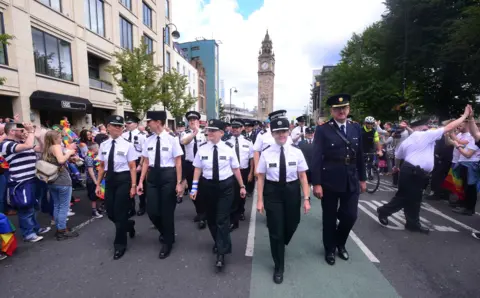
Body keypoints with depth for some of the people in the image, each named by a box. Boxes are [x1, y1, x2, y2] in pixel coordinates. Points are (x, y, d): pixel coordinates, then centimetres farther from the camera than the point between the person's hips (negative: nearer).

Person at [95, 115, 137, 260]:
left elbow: (133, 167, -9)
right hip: (109, 180, 5)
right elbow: (102, 166, 11)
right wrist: (98, 184, 10)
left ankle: (120, 245, 21)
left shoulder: (127, 145, -8)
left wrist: (133, 186, -13)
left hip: (123, 180, -5)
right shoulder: (103, 145, 5)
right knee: (110, 213, 11)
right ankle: (129, 225, 43)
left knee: (120, 213, 2)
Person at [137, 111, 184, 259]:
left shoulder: (172, 139, -11)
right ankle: (166, 233, 41)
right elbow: (146, 162, 9)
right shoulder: (148, 140, 4)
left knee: (167, 211, 6)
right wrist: (141, 181, 8)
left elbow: (178, 163, -9)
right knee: (151, 210, 9)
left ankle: (167, 242, 30)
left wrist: (179, 183, -10)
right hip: (152, 176, 5)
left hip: (168, 176, -5)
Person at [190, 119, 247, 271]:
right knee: (211, 218, 17)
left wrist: (242, 186, 3)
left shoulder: (229, 148, -9)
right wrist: (194, 187, -2)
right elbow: (198, 168, 1)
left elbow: (236, 168, -2)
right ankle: (218, 242, 43)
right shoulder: (202, 148, -5)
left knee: (222, 219, -2)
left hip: (226, 185, -3)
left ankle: (221, 253, 10)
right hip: (208, 185, 3)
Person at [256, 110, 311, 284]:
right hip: (272, 192, -2)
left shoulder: (296, 152, -6)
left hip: (292, 192, 2)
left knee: (291, 225, 19)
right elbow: (261, 178, -5)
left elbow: (303, 176, -2)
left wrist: (306, 198, -4)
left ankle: (281, 244, 57)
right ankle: (279, 267, 28)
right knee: (275, 230, 5)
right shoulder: (266, 153, -9)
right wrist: (260, 200, -6)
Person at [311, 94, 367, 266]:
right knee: (330, 218, 10)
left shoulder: (356, 128, 7)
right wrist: (316, 183, -16)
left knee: (350, 216, 10)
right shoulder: (323, 130, -8)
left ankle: (340, 244, 39)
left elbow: (360, 156, 12)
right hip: (329, 182, -4)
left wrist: (362, 178, 12)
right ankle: (330, 249, 33)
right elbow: (316, 158, -12)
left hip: (351, 181, 4)